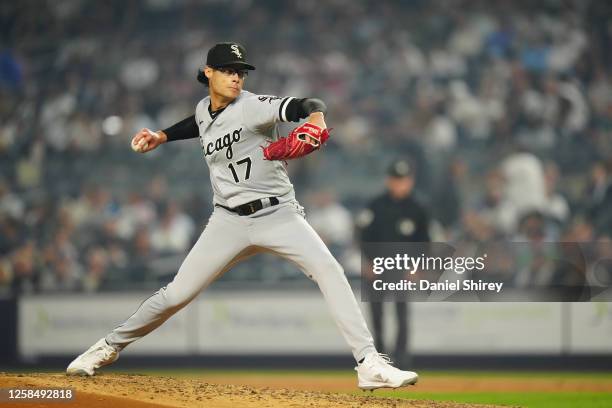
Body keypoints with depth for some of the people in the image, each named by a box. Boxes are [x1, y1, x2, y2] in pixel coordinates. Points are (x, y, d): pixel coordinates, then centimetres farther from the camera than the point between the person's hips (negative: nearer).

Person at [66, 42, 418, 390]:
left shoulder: (252, 106, -13)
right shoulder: (204, 110, 6)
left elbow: (308, 105, -28)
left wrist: (315, 118, -50)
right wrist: (162, 136, 20)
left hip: (279, 214, -4)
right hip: (230, 221, 4)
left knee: (329, 270, -25)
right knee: (177, 294, 1)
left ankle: (370, 365, -25)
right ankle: (110, 347, 22)